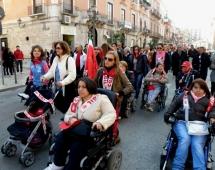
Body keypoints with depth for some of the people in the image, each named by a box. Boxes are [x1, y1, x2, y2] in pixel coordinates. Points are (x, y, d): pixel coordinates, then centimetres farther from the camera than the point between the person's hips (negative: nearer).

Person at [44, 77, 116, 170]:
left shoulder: (101, 98, -1)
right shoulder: (77, 100, 16)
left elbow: (111, 114, -10)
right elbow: (68, 115, 17)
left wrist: (100, 123, -29)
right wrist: (71, 119, -8)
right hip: (79, 129, 5)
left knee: (76, 146, -28)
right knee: (61, 137, -20)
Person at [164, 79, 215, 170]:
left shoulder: (207, 100, 18)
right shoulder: (185, 95, 18)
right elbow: (174, 105, 20)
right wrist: (168, 114, 5)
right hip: (182, 122, 0)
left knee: (197, 144, -26)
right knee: (185, 139, -28)